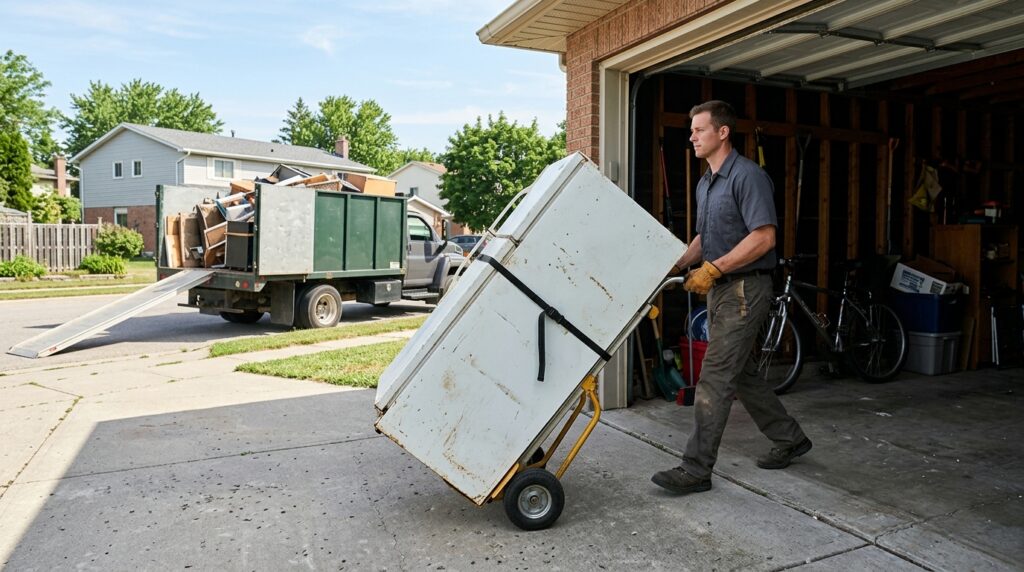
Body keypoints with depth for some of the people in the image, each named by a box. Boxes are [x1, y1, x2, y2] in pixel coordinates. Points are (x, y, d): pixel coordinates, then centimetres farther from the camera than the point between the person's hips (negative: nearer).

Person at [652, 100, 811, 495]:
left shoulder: (748, 176, -14)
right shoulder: (705, 183, 16)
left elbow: (763, 237, -21)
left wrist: (713, 268, -24)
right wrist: (677, 266, 11)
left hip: (744, 288, -10)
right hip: (720, 289, 10)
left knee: (715, 377, -9)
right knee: (740, 374, 17)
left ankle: (696, 469, -3)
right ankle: (789, 439, 33)